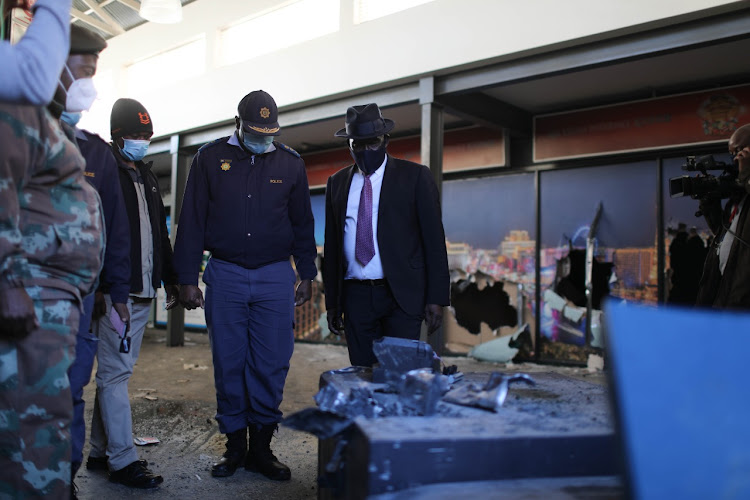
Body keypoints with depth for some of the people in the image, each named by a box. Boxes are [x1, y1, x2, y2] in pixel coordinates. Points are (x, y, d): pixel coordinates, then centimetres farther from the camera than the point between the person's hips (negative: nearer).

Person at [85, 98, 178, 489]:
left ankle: (100, 451, 23)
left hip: (142, 291, 8)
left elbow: (159, 230, 23)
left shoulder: (146, 174, 19)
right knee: (116, 372, -4)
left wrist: (169, 278, 19)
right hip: (115, 291, -8)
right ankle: (123, 460, 2)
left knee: (117, 369, 13)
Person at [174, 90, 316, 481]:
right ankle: (235, 445, 19)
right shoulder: (210, 159, 4)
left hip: (275, 276, 1)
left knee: (271, 366, 0)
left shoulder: (290, 163, 7)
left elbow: (303, 224, 13)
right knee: (228, 365, 4)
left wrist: (307, 275, 9)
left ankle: (261, 447, 14)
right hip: (225, 275, 0)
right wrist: (187, 279, -1)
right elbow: (192, 222, 3)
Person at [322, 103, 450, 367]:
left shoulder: (415, 176, 2)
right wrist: (332, 302, 12)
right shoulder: (337, 183, 12)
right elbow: (331, 246, 14)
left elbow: (434, 239, -2)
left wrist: (437, 298, -7)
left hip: (402, 296, -3)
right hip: (356, 296, 3)